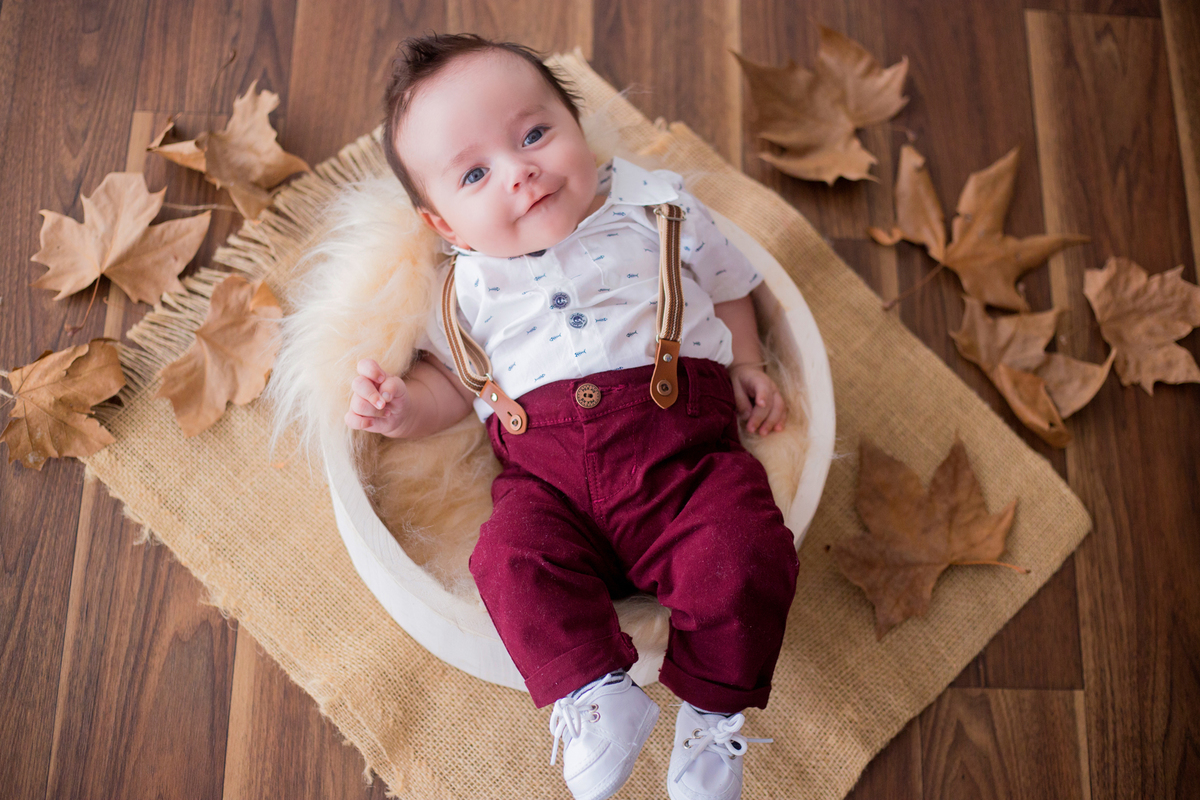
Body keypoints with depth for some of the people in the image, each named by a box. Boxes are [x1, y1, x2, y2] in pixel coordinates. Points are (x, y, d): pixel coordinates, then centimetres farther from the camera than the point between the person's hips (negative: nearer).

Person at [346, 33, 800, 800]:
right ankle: (595, 692, -14)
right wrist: (403, 406, 1)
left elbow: (725, 288, 23)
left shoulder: (656, 207, 11)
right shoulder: (468, 285, 12)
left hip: (682, 450, 0)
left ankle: (713, 707, -4)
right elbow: (452, 380, 22)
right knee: (514, 557, -28)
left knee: (743, 553, -24)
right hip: (547, 473, 1)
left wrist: (745, 366, 8)